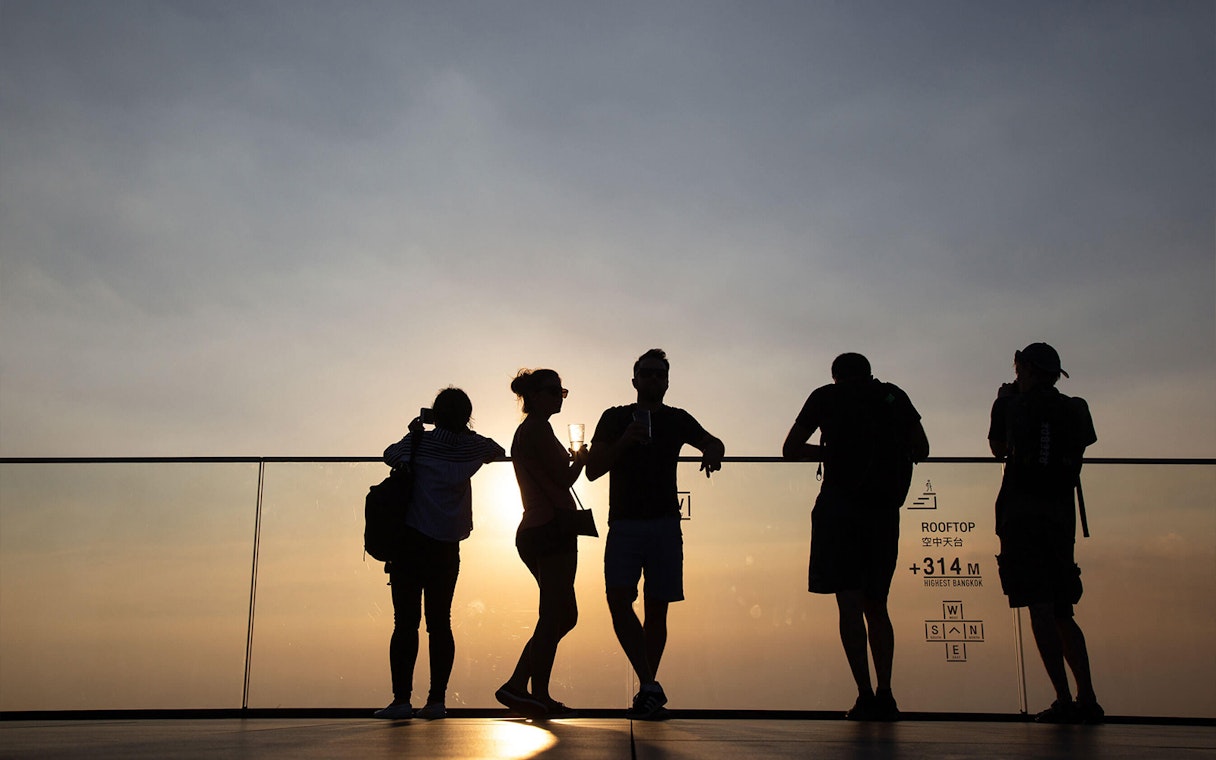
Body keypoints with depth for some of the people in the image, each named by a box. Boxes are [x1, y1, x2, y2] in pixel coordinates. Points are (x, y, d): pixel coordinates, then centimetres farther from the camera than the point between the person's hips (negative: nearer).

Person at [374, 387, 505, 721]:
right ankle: (437, 700, 6)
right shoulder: (475, 446, 2)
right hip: (447, 546, 3)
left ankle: (401, 699, -3)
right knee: (440, 622, 7)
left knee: (405, 622, -1)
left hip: (411, 540, -3)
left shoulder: (421, 442, -5)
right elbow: (499, 452, 24)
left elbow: (390, 455, 13)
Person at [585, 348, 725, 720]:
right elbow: (593, 470, 3)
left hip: (665, 525, 1)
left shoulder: (677, 419, 14)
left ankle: (645, 694, 12)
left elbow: (713, 441, 9)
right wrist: (623, 442, -13)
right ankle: (649, 686, -15)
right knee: (619, 599, -18)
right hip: (624, 525, -1)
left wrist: (712, 453, -16)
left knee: (656, 609, 1)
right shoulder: (615, 418, 9)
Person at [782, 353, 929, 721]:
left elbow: (790, 450, 12)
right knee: (876, 604, 12)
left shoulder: (826, 396, 9)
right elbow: (922, 451, 18)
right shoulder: (895, 396, 15)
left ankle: (866, 696, -10)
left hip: (840, 505, -3)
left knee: (849, 601, -3)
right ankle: (885, 696, 5)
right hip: (885, 508, 3)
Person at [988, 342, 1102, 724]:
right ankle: (1087, 699, 9)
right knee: (1062, 612, 13)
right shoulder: (1076, 410, 11)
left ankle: (1064, 700, -13)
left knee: (1040, 607, -8)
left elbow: (997, 448, 14)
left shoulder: (1012, 404, 0)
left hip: (1022, 512, -5)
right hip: (1062, 514, 5)